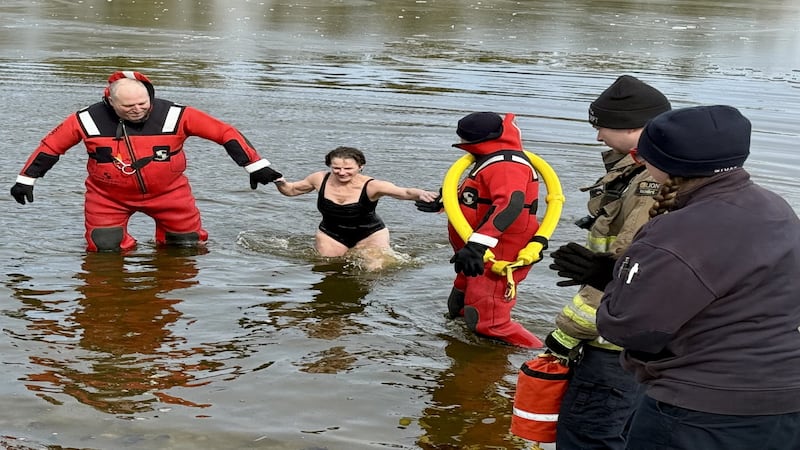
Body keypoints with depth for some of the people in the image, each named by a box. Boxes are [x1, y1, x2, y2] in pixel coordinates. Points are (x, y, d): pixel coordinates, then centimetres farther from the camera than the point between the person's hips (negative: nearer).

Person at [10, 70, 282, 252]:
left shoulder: (174, 116, -19)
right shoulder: (88, 120, -17)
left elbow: (225, 133, -15)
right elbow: (51, 145, -2)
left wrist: (256, 166, -16)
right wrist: (26, 179, 1)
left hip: (167, 191, 0)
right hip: (108, 195, 0)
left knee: (187, 244, 5)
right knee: (105, 250, -5)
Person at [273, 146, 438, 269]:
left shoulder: (371, 186, -27)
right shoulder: (320, 179, -14)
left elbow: (405, 192, -40)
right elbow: (291, 190, 3)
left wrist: (420, 194, -63)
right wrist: (280, 183, -20)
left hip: (370, 235, -3)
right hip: (330, 236, 3)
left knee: (377, 269, -13)